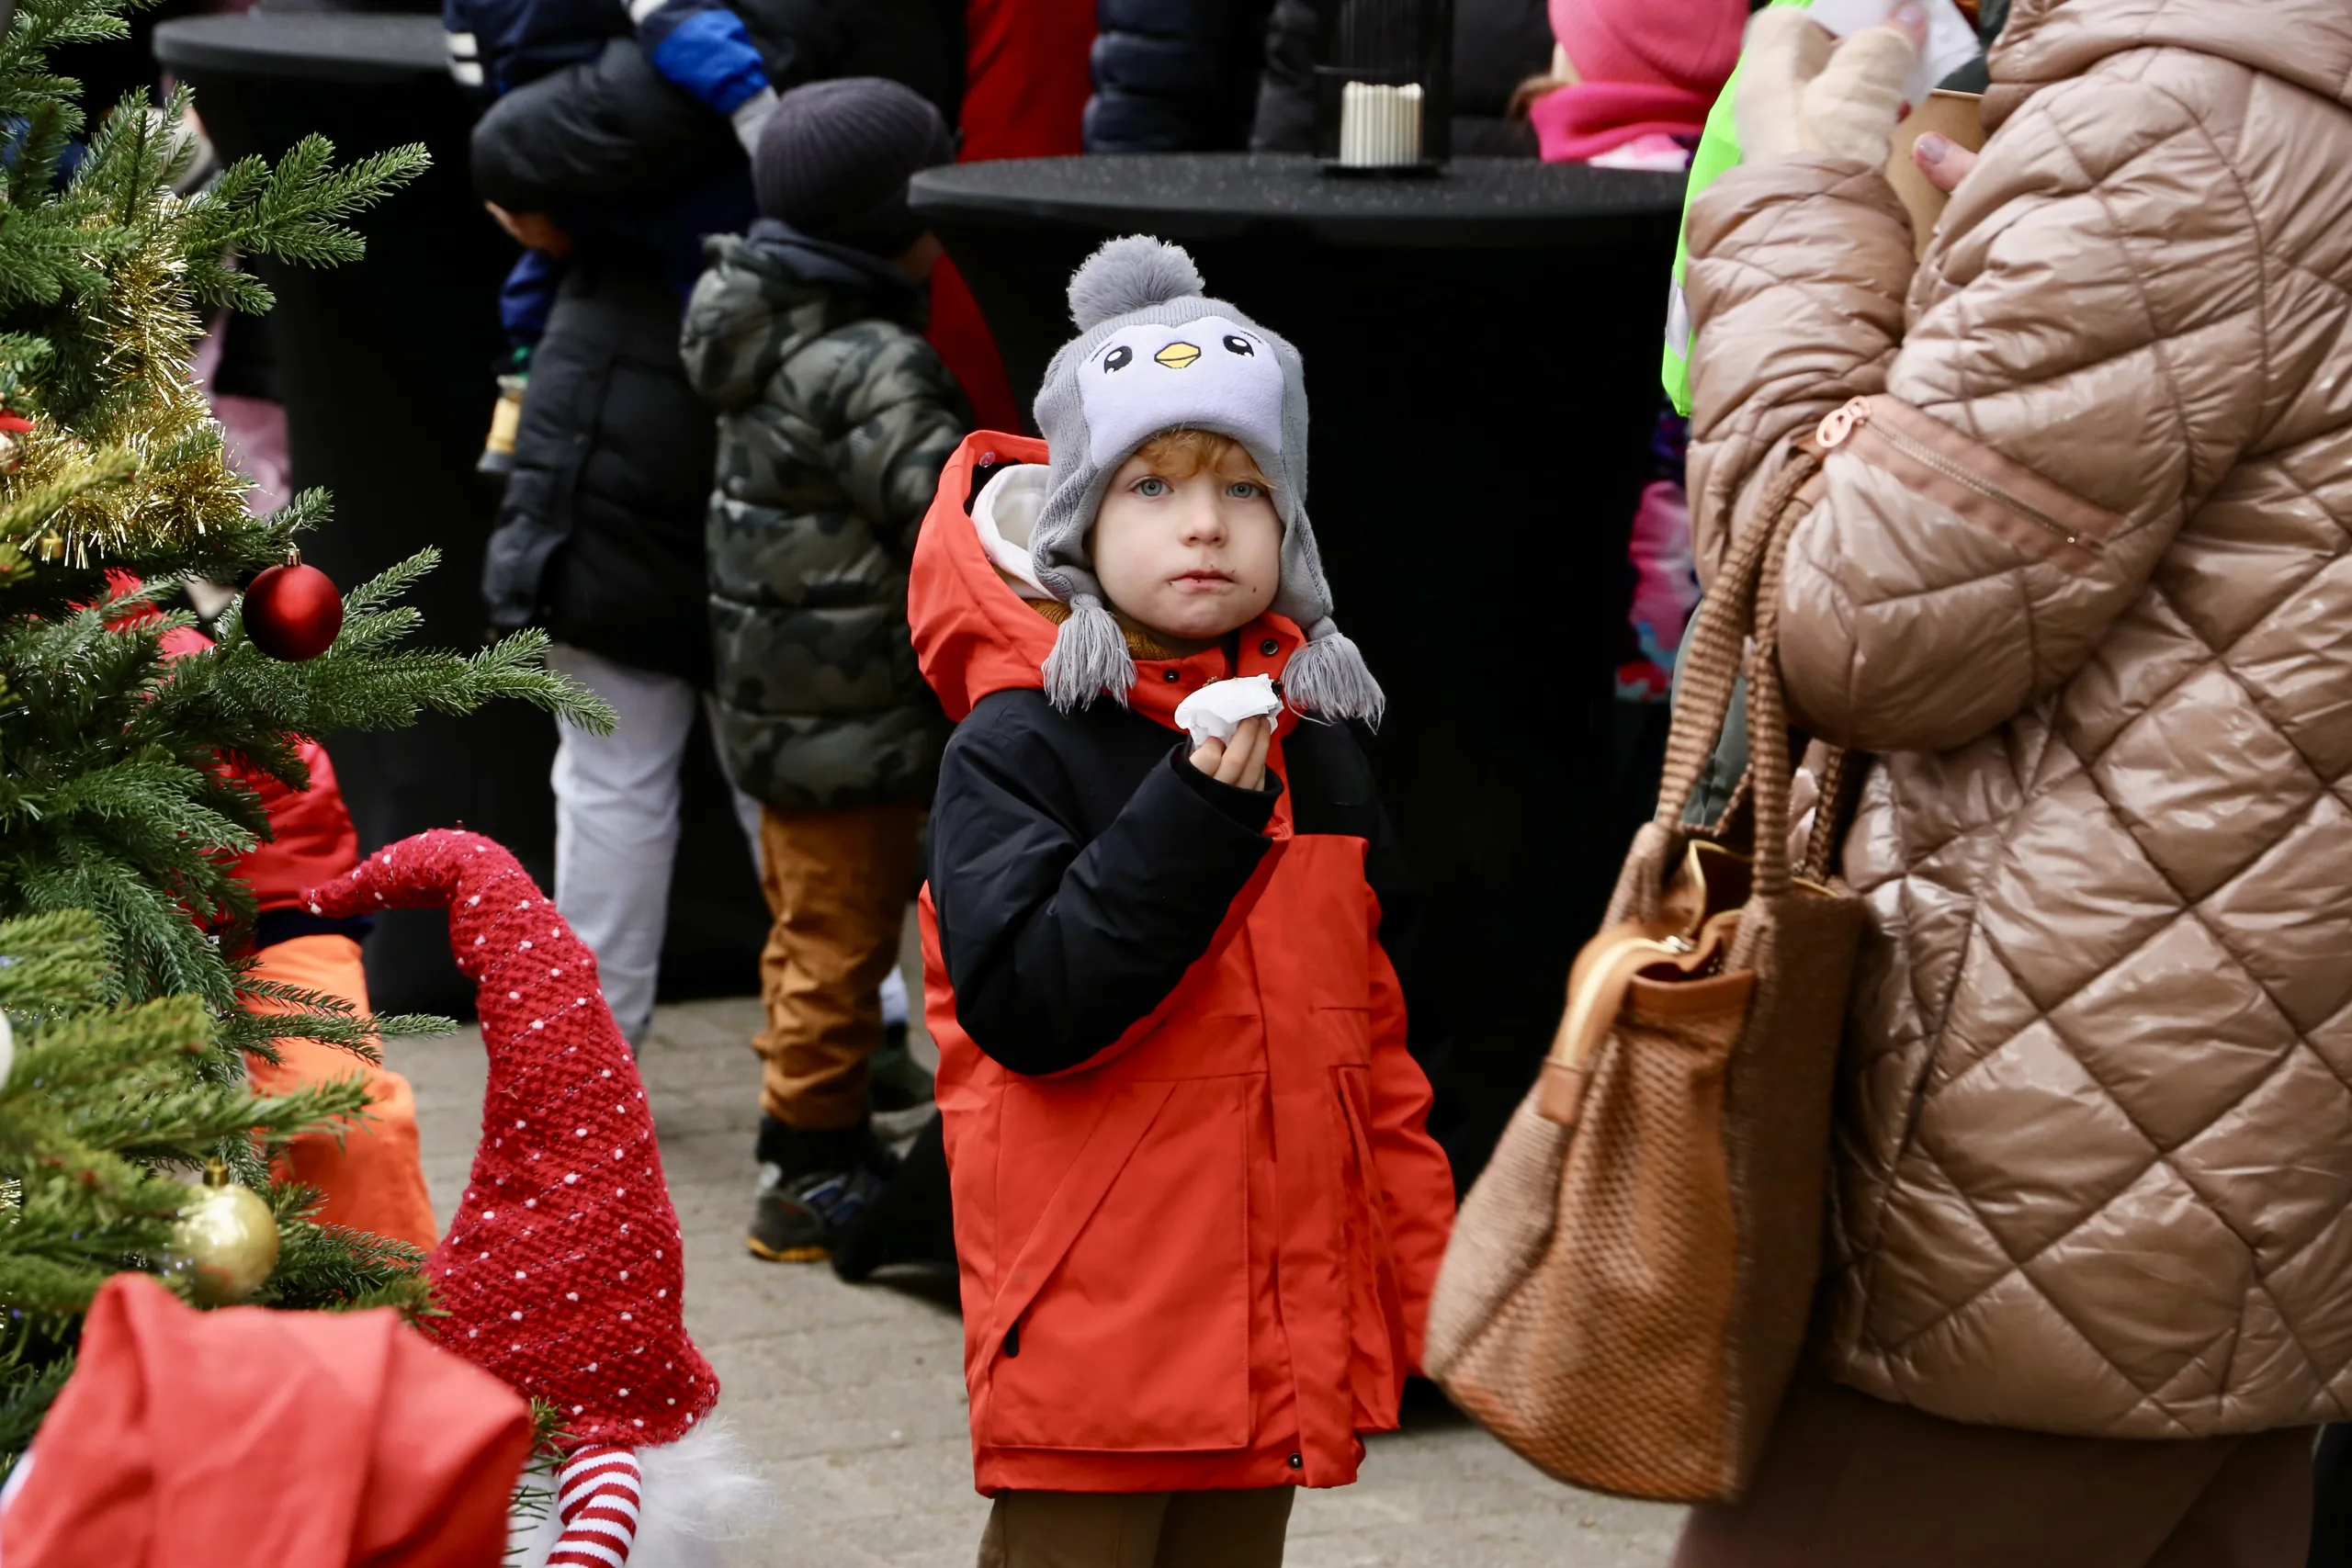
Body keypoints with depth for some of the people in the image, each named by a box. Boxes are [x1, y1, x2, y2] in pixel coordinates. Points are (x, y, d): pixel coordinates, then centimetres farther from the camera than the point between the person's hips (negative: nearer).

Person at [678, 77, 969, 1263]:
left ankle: (823, 1143, 31)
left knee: (811, 933, 20)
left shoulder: (773, 331, 5)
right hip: (853, 718, -9)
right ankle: (809, 1180, 7)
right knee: (841, 944, 0)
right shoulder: (869, 369, -23)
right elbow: (950, 510, -26)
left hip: (779, 707, 10)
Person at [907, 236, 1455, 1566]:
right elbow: (1026, 1006, -21)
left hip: (1281, 1328, 6)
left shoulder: (1314, 747, 10)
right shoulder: (1017, 743, -9)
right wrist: (1199, 812, -24)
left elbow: (1372, 1028, 16)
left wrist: (1425, 1264, 13)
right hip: (1090, 1326, -6)